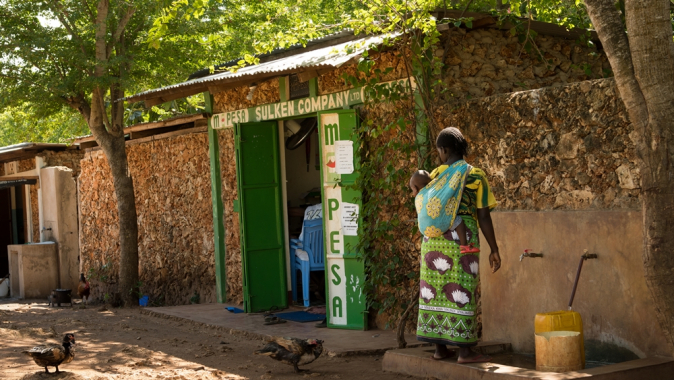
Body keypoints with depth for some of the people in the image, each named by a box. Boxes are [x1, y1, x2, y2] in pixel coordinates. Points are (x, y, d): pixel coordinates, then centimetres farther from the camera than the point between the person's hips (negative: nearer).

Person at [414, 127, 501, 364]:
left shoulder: (435, 175, 5)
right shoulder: (476, 176, -4)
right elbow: (484, 217, -7)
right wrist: (494, 250, -3)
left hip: (435, 240, 4)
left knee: (437, 291, 8)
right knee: (461, 292, -4)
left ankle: (440, 348, 9)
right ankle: (465, 351, -6)